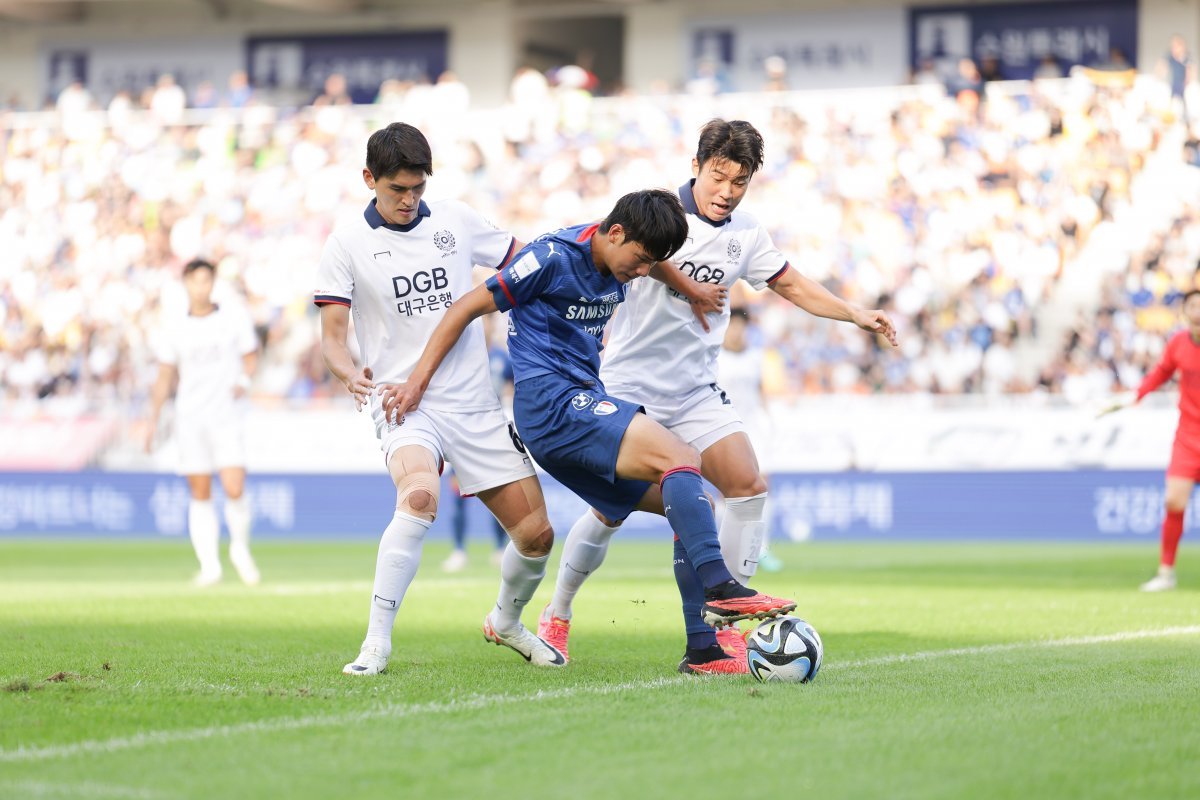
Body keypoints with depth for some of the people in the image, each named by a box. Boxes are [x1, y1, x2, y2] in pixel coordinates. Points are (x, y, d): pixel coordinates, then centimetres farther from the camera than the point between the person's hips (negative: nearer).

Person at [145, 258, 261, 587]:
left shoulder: (235, 318, 4)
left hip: (228, 418, -2)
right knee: (200, 496, 0)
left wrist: (244, 380, -11)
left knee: (234, 490, -13)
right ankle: (210, 564, 5)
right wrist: (153, 420, 6)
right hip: (190, 420, 2)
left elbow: (250, 356, 11)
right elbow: (164, 378, 12)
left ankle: (240, 548, 11)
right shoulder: (174, 331, 8)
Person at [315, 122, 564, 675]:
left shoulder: (457, 220, 6)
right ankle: (377, 643, -28)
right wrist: (351, 375, -26)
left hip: (475, 405, 4)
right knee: (420, 495, -35)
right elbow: (332, 336, -4)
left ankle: (506, 622, 33)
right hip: (402, 404, -4)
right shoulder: (348, 242, -2)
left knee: (537, 534, 1)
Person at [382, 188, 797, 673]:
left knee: (689, 506, 2)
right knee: (680, 457, -25)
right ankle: (720, 590, -34)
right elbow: (469, 308, -6)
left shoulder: (615, 274, 14)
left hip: (585, 404, 9)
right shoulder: (555, 257, -10)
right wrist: (418, 381, -7)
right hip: (554, 402, -9)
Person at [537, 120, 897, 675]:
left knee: (749, 486, -11)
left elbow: (791, 285, 18)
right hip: (630, 386, -5)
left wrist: (856, 315, 10)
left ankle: (717, 631, -5)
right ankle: (556, 617, 20)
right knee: (610, 509, -5)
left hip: (696, 392, 5)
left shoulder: (746, 235, 3)